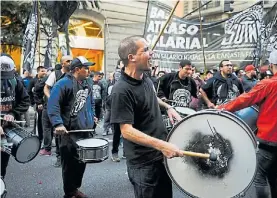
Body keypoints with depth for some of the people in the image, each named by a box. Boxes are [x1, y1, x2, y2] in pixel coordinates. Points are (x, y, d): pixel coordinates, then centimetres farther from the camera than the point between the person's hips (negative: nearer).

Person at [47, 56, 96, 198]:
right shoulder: (63, 84, -14)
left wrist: (91, 117, 14)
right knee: (70, 163, 2)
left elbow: (91, 103, 26)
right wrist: (58, 124, -31)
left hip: (84, 130, 8)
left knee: (82, 161, 16)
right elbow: (53, 105, -22)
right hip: (69, 132, -8)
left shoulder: (86, 85, 13)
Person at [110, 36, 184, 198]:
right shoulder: (122, 90, -25)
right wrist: (161, 145, -35)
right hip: (144, 163, -8)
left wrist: (168, 107, 9)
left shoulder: (145, 78, 2)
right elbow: (127, 131, -28)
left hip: (162, 155, 9)